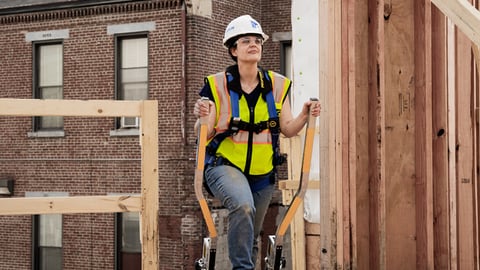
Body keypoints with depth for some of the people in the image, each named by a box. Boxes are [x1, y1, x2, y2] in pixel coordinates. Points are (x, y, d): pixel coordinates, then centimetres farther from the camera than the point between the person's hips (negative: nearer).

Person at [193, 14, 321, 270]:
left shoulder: (277, 85, 1)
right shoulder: (217, 85, -9)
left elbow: (287, 129, 2)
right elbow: (204, 134, -10)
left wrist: (304, 116, -17)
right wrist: (202, 117, -31)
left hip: (262, 172, 4)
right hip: (225, 165, -4)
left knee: (251, 236, 13)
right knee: (243, 206, -34)